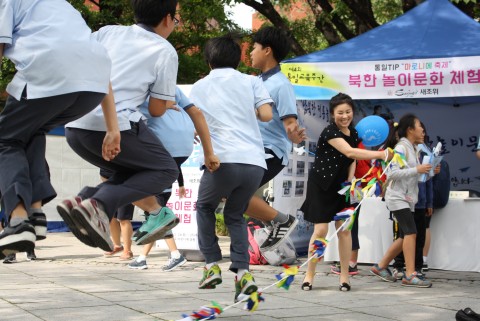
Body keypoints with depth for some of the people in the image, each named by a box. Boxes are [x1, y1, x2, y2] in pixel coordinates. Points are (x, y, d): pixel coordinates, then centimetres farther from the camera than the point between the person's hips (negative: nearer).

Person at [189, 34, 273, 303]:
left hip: (223, 159, -1)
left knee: (205, 208, 27)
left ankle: (212, 266, 15)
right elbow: (266, 114, 2)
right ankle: (243, 272, 2)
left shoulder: (199, 87, 16)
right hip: (255, 162, 2)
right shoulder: (251, 82, 14)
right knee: (235, 215, 22)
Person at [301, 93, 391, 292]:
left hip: (341, 186, 6)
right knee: (320, 230, -7)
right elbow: (349, 152, -34)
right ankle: (309, 275, 6)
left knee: (344, 229, 1)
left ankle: (344, 275, 8)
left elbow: (352, 160, 11)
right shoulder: (330, 132, -20)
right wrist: (381, 155, -38)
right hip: (321, 185, -6)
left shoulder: (354, 133, 4)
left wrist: (350, 179, -9)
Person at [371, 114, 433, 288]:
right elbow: (392, 173, -22)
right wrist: (416, 170, -22)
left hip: (407, 198, 10)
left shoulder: (412, 149, 17)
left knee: (405, 237, 11)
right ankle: (410, 275, -19)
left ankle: (380, 266, 20)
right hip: (397, 197, -10)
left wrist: (428, 172, 5)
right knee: (411, 233, -17)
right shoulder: (401, 148, -12)